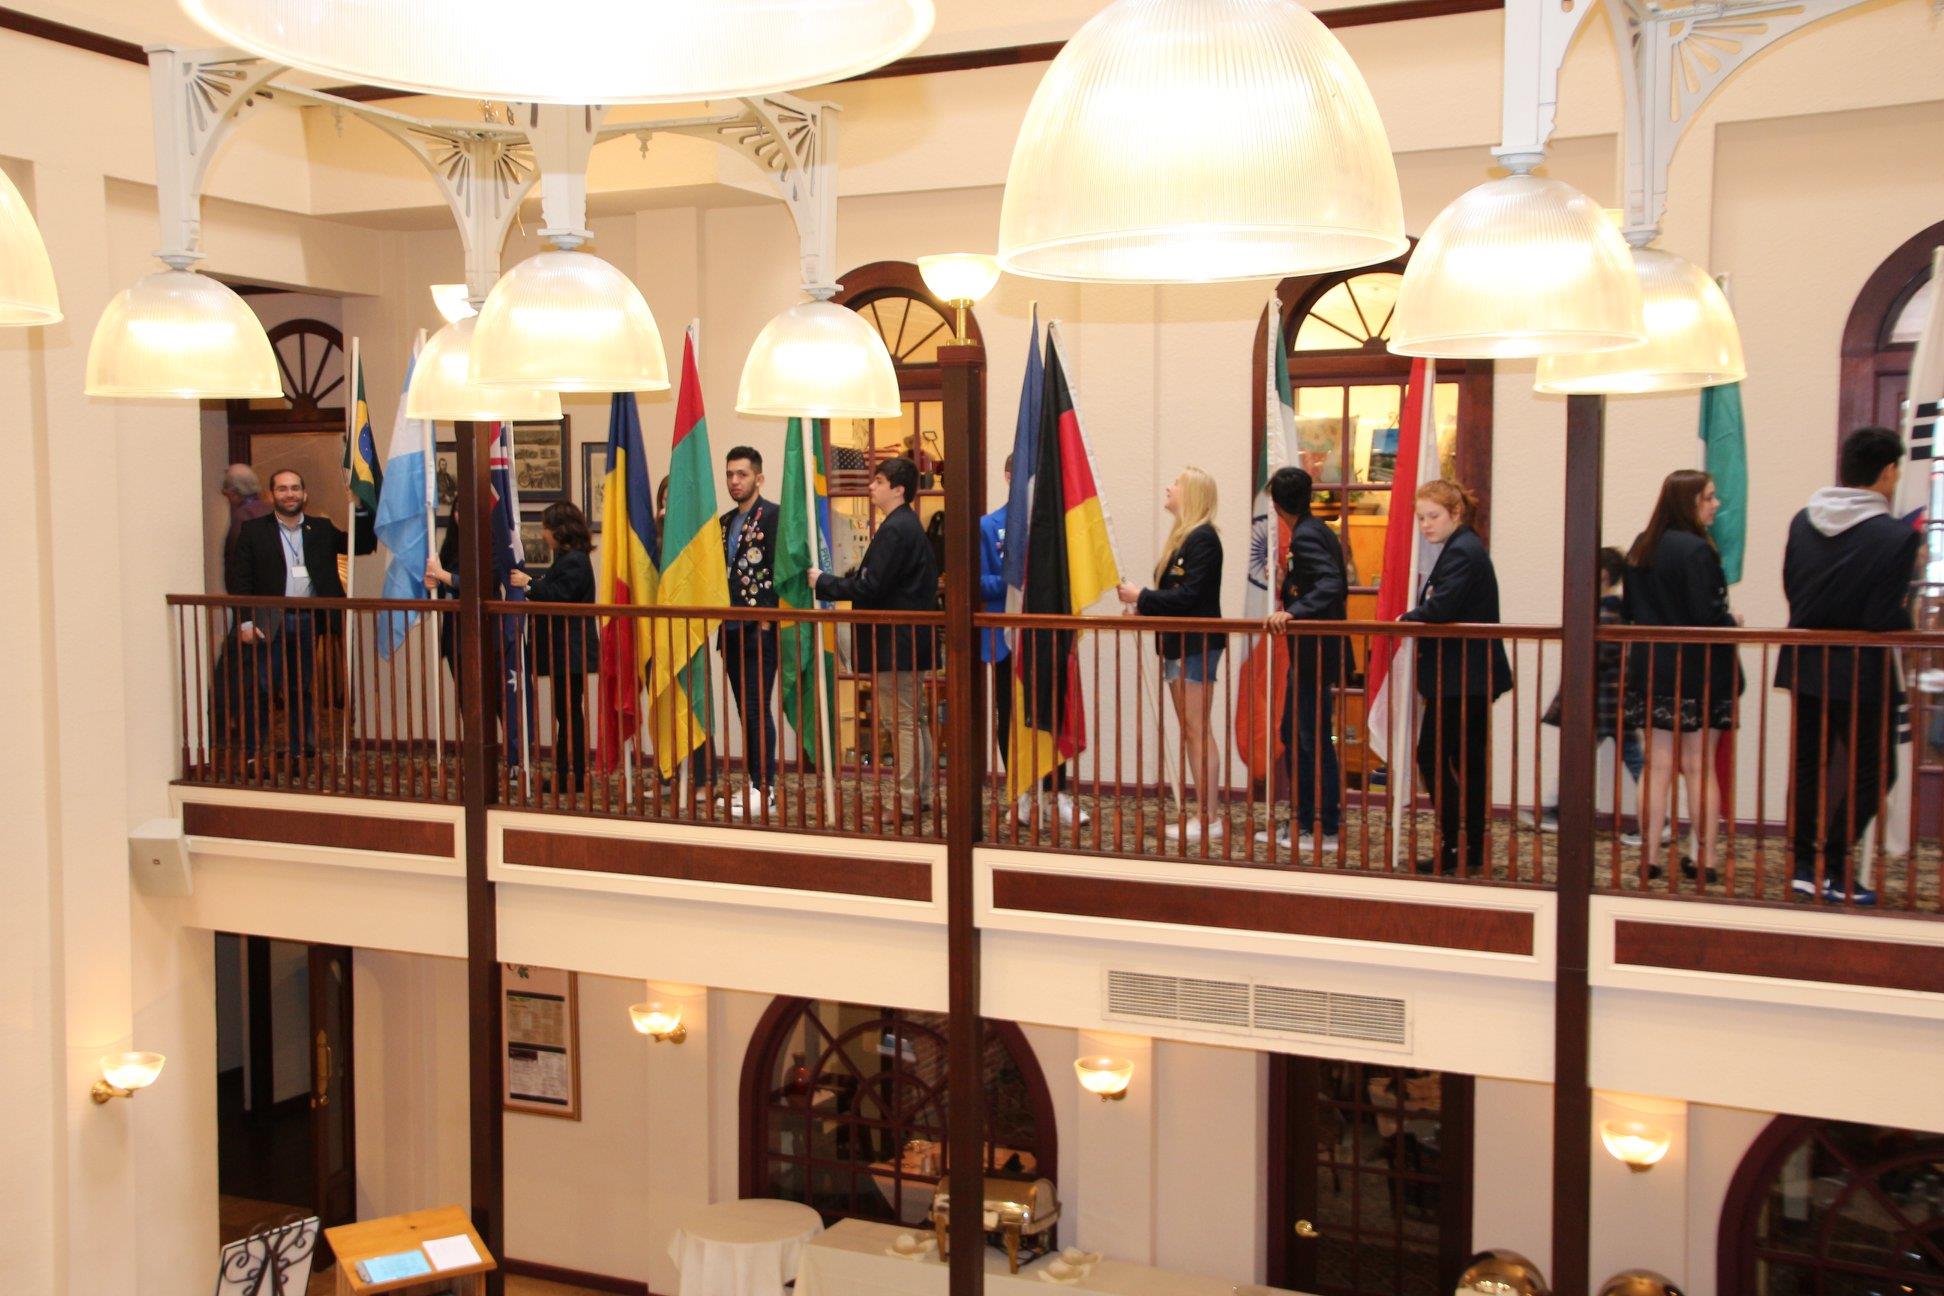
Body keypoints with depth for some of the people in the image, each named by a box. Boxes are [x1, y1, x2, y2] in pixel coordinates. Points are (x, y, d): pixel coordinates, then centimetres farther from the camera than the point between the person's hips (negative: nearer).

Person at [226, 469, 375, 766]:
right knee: (263, 689, -3)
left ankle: (301, 752, 16)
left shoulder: (322, 529, 11)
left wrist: (359, 510, -6)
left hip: (309, 622, 3)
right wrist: (245, 621, -11)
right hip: (271, 622, -3)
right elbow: (236, 577, -2)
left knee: (302, 690, 10)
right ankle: (250, 753, 5)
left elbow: (364, 544, 7)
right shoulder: (253, 530, 3)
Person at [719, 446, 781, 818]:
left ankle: (765, 789, -1)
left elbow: (778, 571, -13)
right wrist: (719, 620, 13)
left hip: (759, 630, -8)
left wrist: (765, 621, -16)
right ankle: (755, 784, 17)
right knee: (745, 711, 11)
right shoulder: (725, 522, 17)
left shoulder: (773, 516, -8)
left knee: (757, 709, -7)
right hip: (731, 630, 8)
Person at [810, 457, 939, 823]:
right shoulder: (911, 526, 15)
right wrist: (835, 584, 15)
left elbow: (871, 587, -22)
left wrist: (824, 583, -11)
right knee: (916, 719, 14)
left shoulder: (894, 530, -18)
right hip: (912, 639, 11)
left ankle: (908, 801, 0)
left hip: (895, 643, -11)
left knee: (904, 722, -5)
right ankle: (920, 795, 21)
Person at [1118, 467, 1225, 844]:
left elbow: (1189, 595, -21)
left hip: (1197, 646, -10)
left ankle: (1211, 819, -4)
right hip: (1179, 644, 10)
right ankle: (1203, 813, 14)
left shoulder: (1202, 538, -14)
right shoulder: (1182, 536, 16)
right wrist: (1144, 607, 3)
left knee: (1196, 730, -8)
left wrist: (1142, 597, -15)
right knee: (1190, 731, 10)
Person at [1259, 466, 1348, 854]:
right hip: (1310, 651, 10)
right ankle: (1303, 822, 22)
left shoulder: (1305, 537, -17)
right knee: (1293, 734, 16)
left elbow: (1331, 584, -30)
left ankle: (1326, 830, 5)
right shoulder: (1320, 531, 13)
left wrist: (1294, 612, -38)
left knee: (1314, 739, -3)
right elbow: (1338, 586, 19)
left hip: (1313, 654, -10)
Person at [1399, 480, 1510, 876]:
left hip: (1461, 678, -10)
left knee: (1433, 756, -5)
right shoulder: (1466, 548, 17)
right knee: (1469, 761, 13)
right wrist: (1416, 619, -1)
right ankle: (1473, 850, 19)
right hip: (1474, 676, 10)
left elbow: (1440, 609, -25)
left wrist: (1407, 619, -8)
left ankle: (1456, 844, -1)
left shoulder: (1461, 552, -15)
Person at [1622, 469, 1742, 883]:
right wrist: (1733, 622, 0)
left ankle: (1649, 856, 8)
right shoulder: (1696, 551, -16)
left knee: (1657, 766, 8)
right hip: (1698, 674, -6)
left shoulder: (1641, 547, 8)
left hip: (1651, 671, 6)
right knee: (1699, 767, 2)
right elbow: (1709, 616, -18)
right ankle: (1705, 859, 6)